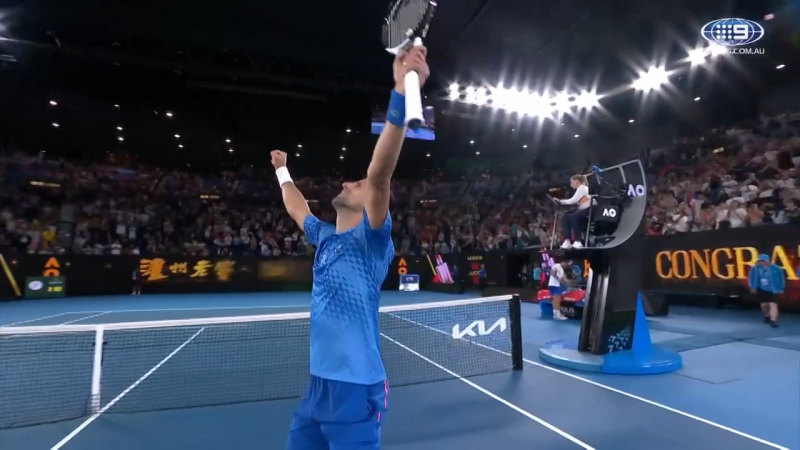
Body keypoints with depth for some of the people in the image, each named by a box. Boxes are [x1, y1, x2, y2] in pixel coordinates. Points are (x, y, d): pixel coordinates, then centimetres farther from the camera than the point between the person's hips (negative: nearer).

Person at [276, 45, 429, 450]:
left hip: (356, 388, -7)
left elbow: (380, 174, -27)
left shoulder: (371, 240, -10)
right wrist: (282, 170, 42)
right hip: (319, 383, 7)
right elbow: (295, 208, 29)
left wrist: (402, 93, -37)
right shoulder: (325, 238, 10)